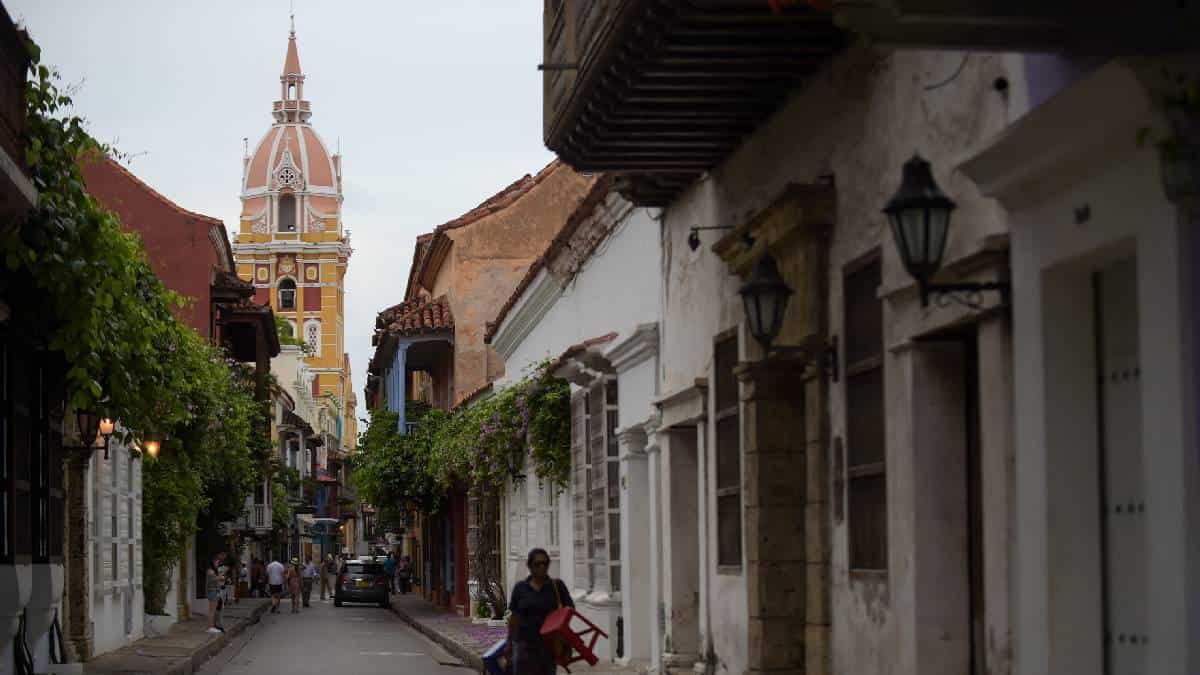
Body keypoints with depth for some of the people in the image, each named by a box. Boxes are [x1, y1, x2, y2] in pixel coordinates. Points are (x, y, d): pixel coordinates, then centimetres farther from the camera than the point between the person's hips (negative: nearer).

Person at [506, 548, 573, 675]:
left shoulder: (557, 586, 1)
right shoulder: (520, 588, 4)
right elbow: (514, 617, 9)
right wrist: (509, 643, 10)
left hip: (548, 643, 0)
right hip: (524, 643, 0)